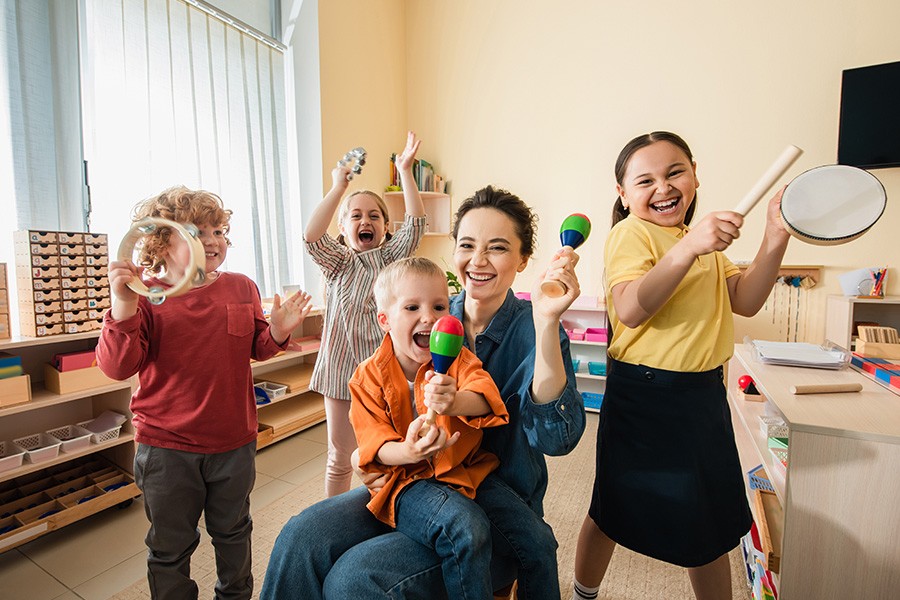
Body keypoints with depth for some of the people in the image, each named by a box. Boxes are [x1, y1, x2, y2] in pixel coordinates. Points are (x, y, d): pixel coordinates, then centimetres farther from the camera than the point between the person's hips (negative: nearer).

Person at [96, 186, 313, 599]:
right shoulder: (145, 297, -11)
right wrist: (123, 306, -30)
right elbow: (117, 367, -17)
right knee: (170, 546, 19)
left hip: (234, 441, 3)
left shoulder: (241, 288, -2)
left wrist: (278, 331, -15)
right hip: (166, 447, -2)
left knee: (233, 533, 24)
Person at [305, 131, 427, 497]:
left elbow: (415, 223, -10)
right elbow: (312, 236, -17)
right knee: (340, 458, 15)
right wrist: (338, 187, -18)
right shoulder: (337, 262, 3)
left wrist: (405, 171, -12)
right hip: (342, 369, 0)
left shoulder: (391, 256, 4)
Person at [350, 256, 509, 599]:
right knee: (464, 526, -29)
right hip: (405, 480, -2)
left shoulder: (457, 358, -2)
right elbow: (374, 443, -7)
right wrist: (406, 452, -30)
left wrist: (455, 401, -45)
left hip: (463, 472, 3)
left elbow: (485, 397, -21)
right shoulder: (368, 377, -3)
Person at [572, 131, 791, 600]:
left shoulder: (702, 240, 15)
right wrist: (689, 247, -38)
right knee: (614, 512, 11)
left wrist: (775, 239, -5)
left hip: (702, 394, 8)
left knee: (710, 524, 20)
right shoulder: (631, 232, -13)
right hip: (644, 397, -7)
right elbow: (630, 310, -29)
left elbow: (744, 301, 6)